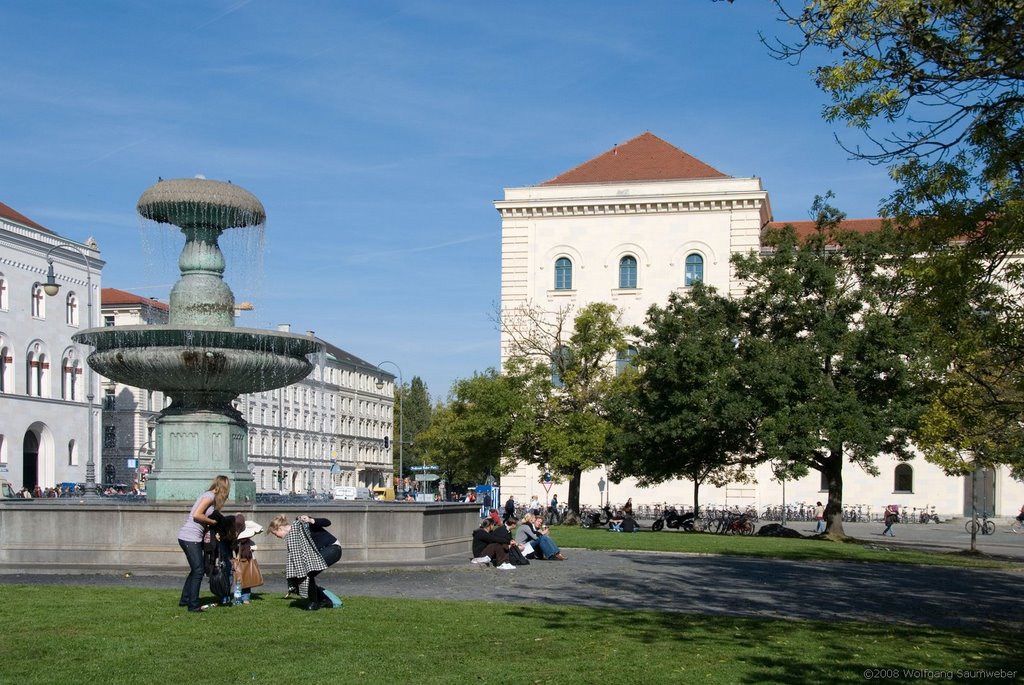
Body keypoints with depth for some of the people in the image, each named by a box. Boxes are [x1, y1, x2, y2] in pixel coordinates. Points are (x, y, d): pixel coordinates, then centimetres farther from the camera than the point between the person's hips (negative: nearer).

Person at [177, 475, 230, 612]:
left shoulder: (211, 496, 17)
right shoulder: (209, 496, -10)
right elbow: (196, 515, -18)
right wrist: (213, 522, -8)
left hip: (187, 537, 10)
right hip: (190, 537, -10)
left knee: (195, 570, 19)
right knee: (198, 571, -7)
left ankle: (185, 600, 27)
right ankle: (193, 605, -5)